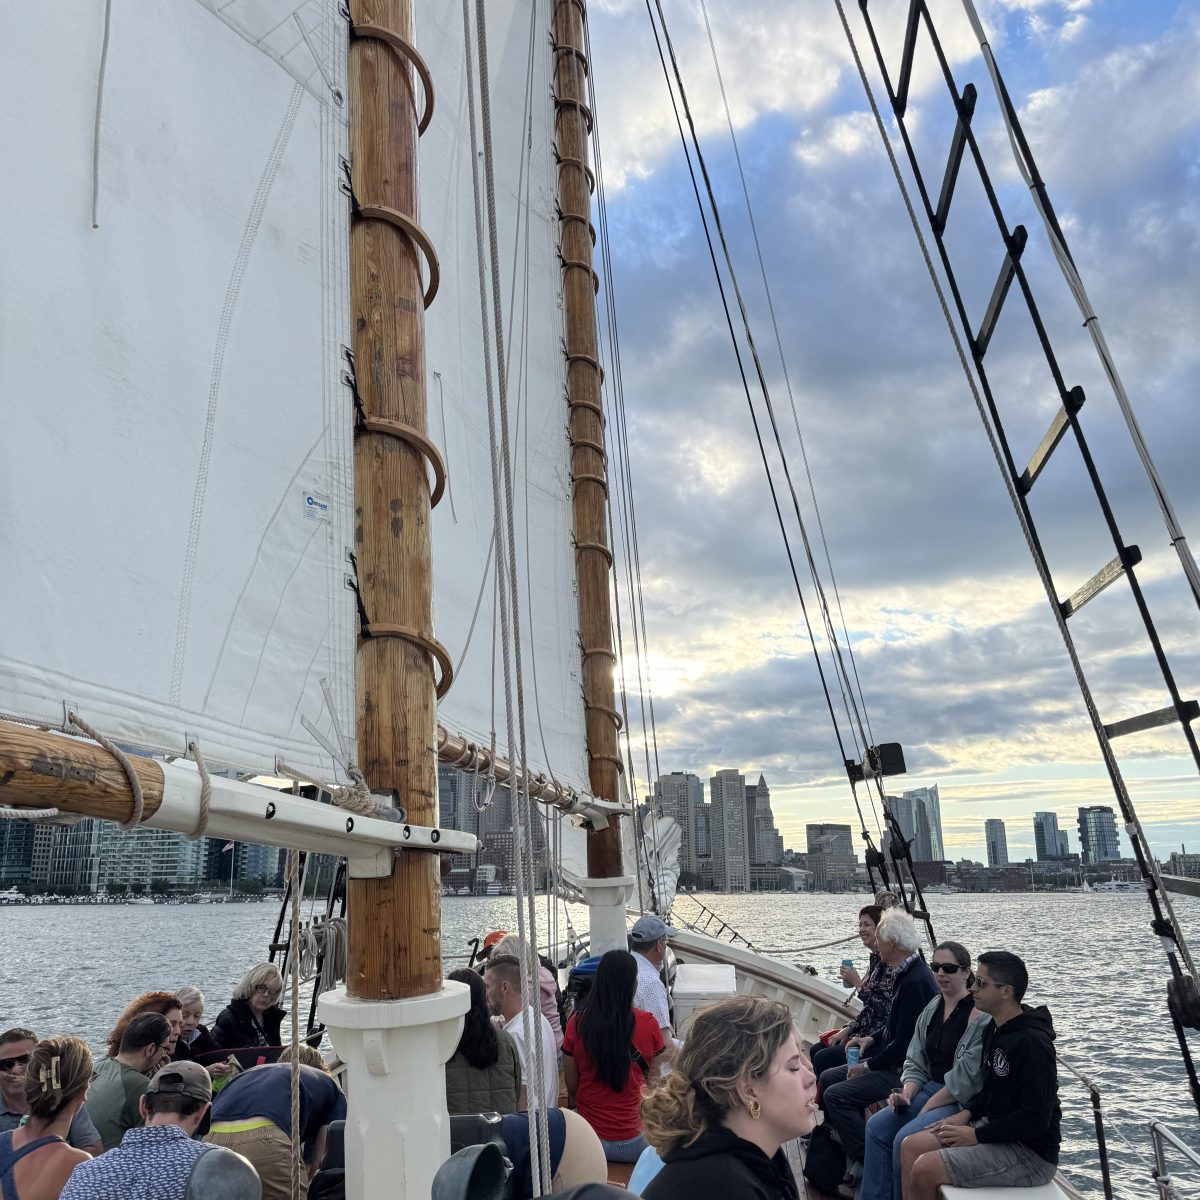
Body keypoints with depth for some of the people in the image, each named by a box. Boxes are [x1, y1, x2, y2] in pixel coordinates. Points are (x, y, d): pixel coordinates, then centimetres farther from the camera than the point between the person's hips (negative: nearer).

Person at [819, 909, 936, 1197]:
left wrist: (868, 1066, -13)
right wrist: (871, 1040, 8)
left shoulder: (915, 982, -25)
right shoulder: (906, 973, 6)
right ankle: (848, 1149, 14)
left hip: (906, 1069, -10)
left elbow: (904, 1044, -25)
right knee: (828, 1078, 9)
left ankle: (865, 1169, -9)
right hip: (892, 1059, 10)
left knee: (836, 1095, -19)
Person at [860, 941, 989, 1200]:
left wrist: (926, 1108, -16)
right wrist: (907, 1093, -7)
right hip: (931, 1088, 8)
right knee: (877, 1126, -8)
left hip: (965, 1101, -8)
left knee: (905, 1139, -23)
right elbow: (916, 1062, 11)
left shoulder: (980, 1015, -18)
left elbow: (966, 1078, -20)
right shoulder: (932, 1008, 8)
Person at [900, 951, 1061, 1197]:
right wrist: (967, 1114, 3)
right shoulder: (995, 1029, 7)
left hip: (1032, 1152, -9)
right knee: (911, 1147, 0)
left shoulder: (1033, 1043, -23)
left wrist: (977, 1135, -18)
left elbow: (1036, 1119, -24)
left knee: (925, 1170, -20)